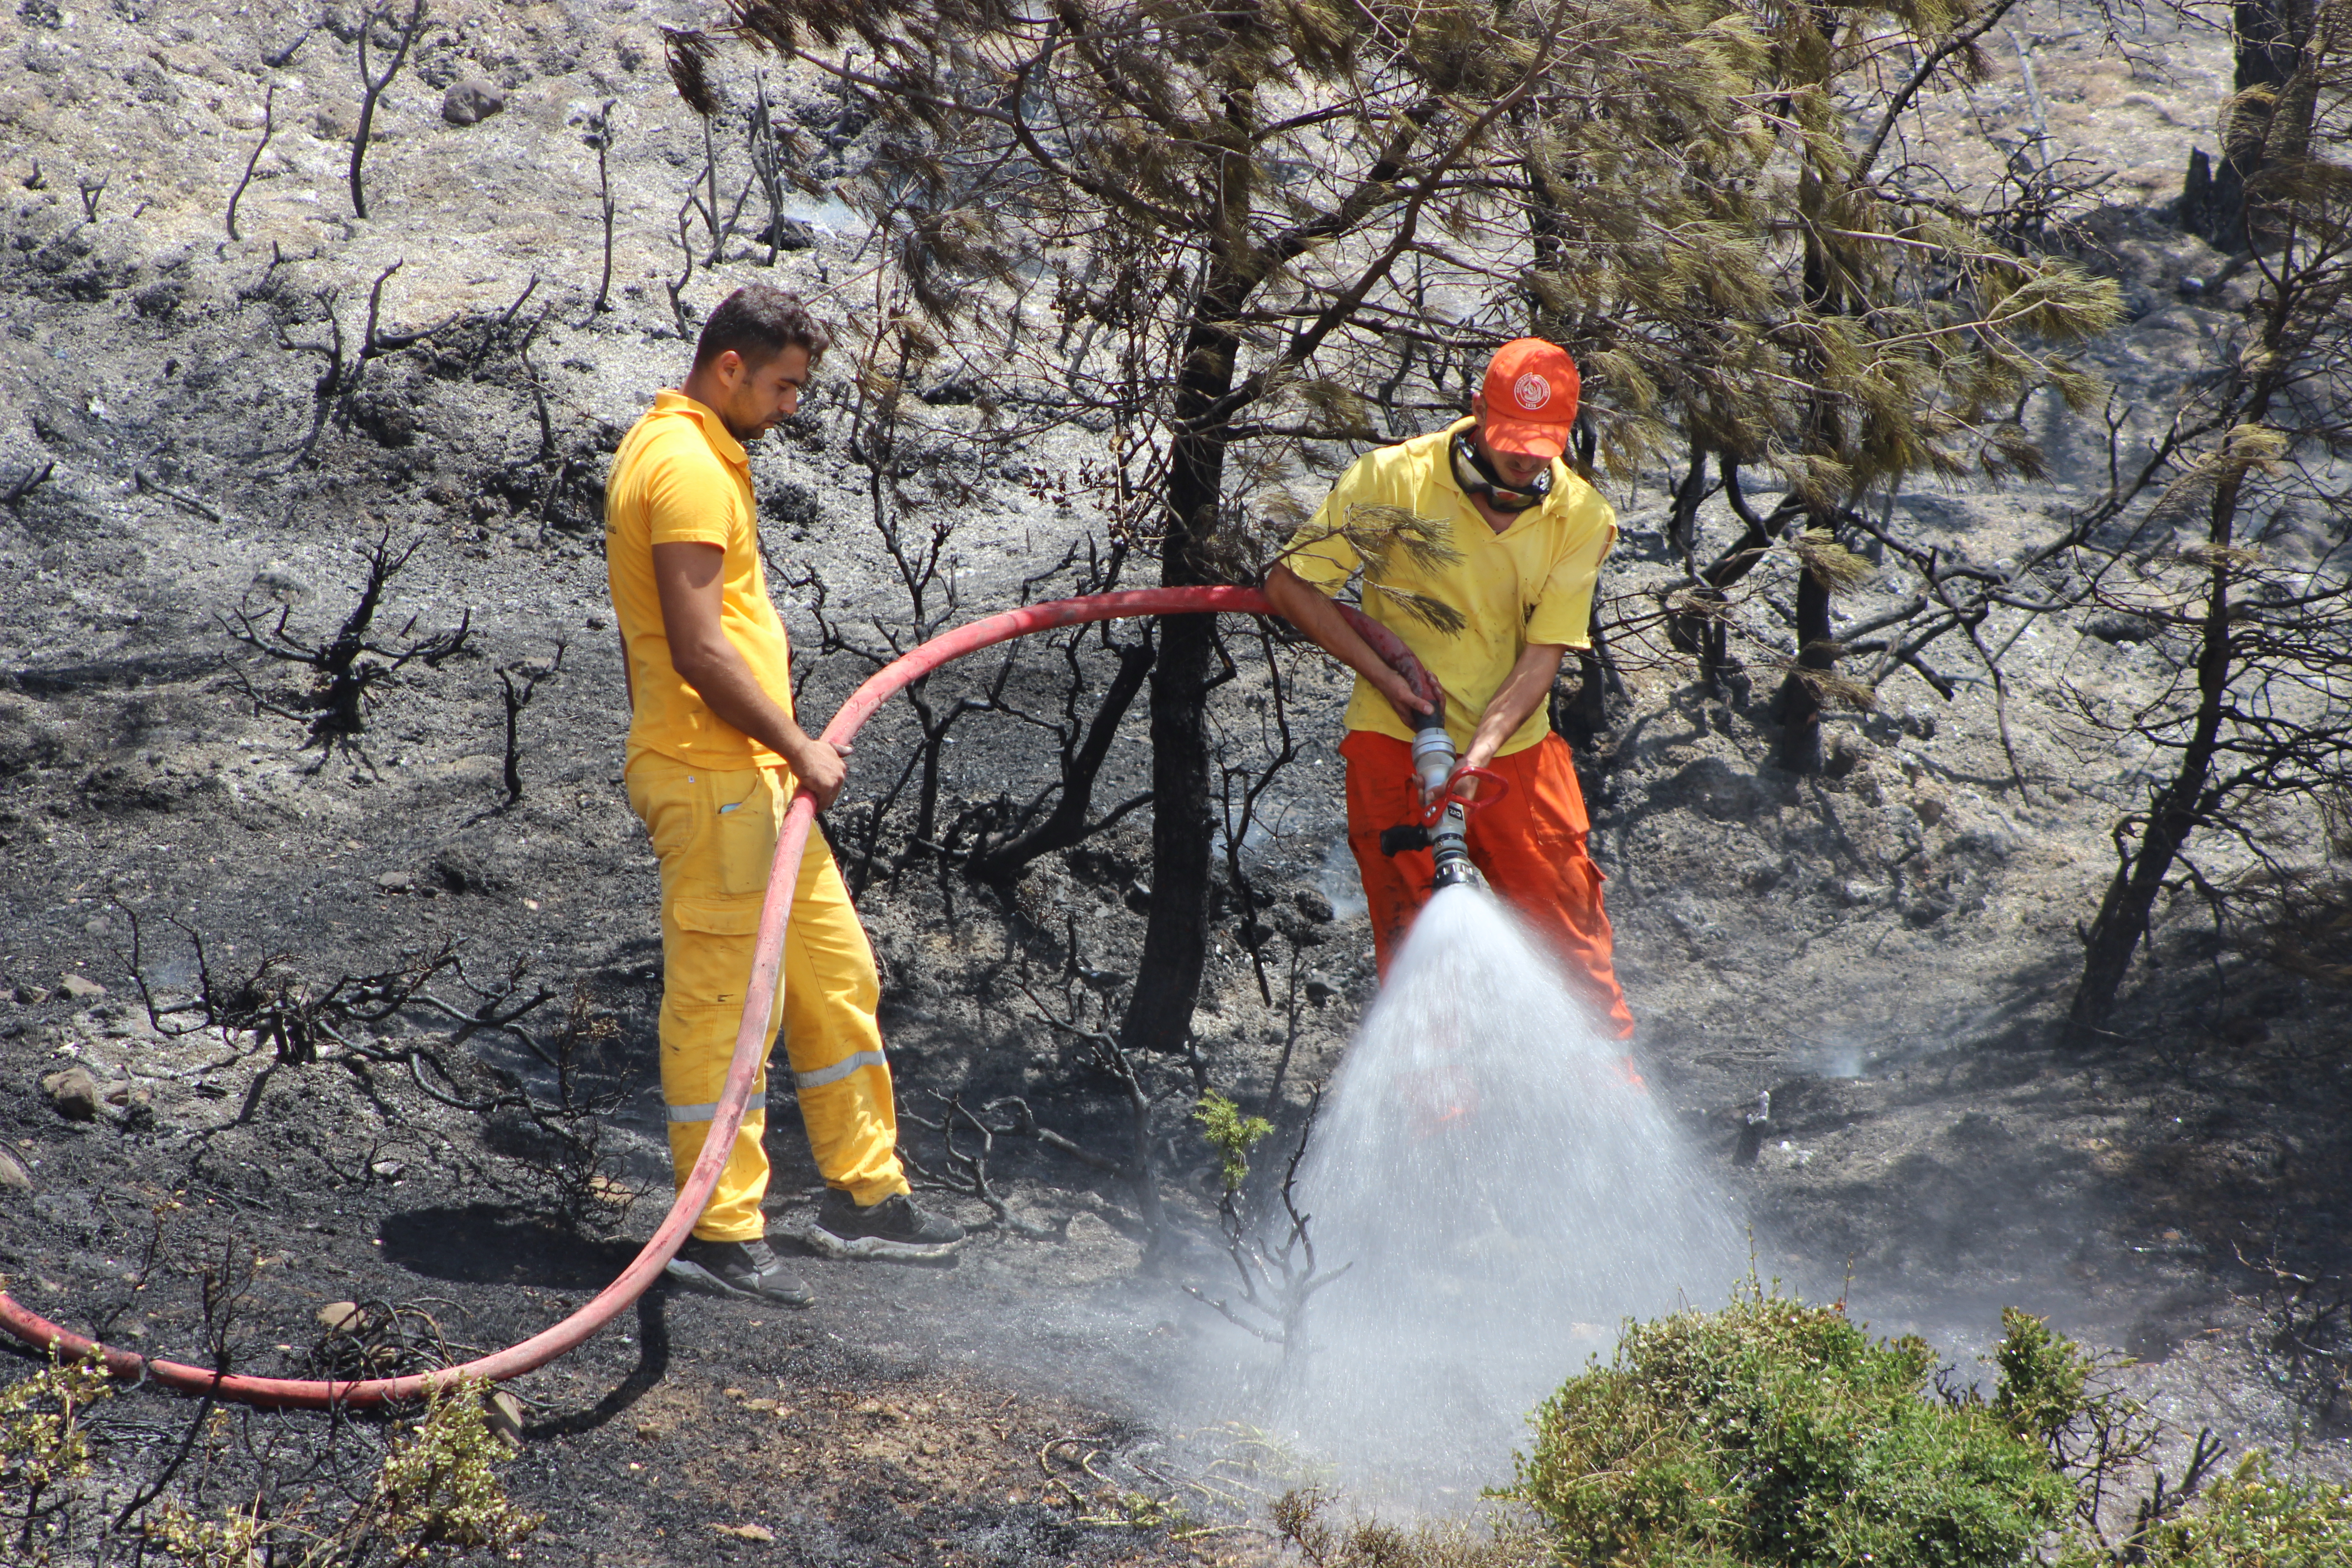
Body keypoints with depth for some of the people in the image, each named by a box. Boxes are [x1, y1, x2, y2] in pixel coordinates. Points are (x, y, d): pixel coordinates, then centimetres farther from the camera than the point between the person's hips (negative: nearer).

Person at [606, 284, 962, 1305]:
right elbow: (696, 649, -22)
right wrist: (799, 750, -17)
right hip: (712, 778, -11)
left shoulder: (700, 456, 18)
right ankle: (719, 1232, 0)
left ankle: (863, 1189, 25)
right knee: (718, 1000, -5)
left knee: (836, 972, 16)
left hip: (756, 778, 11)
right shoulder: (687, 468, -16)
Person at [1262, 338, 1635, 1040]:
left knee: (1572, 937, 1)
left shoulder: (1582, 518, -5)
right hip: (1395, 744, -2)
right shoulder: (1394, 479, -10)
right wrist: (1384, 675, -11)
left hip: (1515, 750, 2)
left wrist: (1478, 753, -23)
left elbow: (1542, 658, -9)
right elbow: (1288, 582, -5)